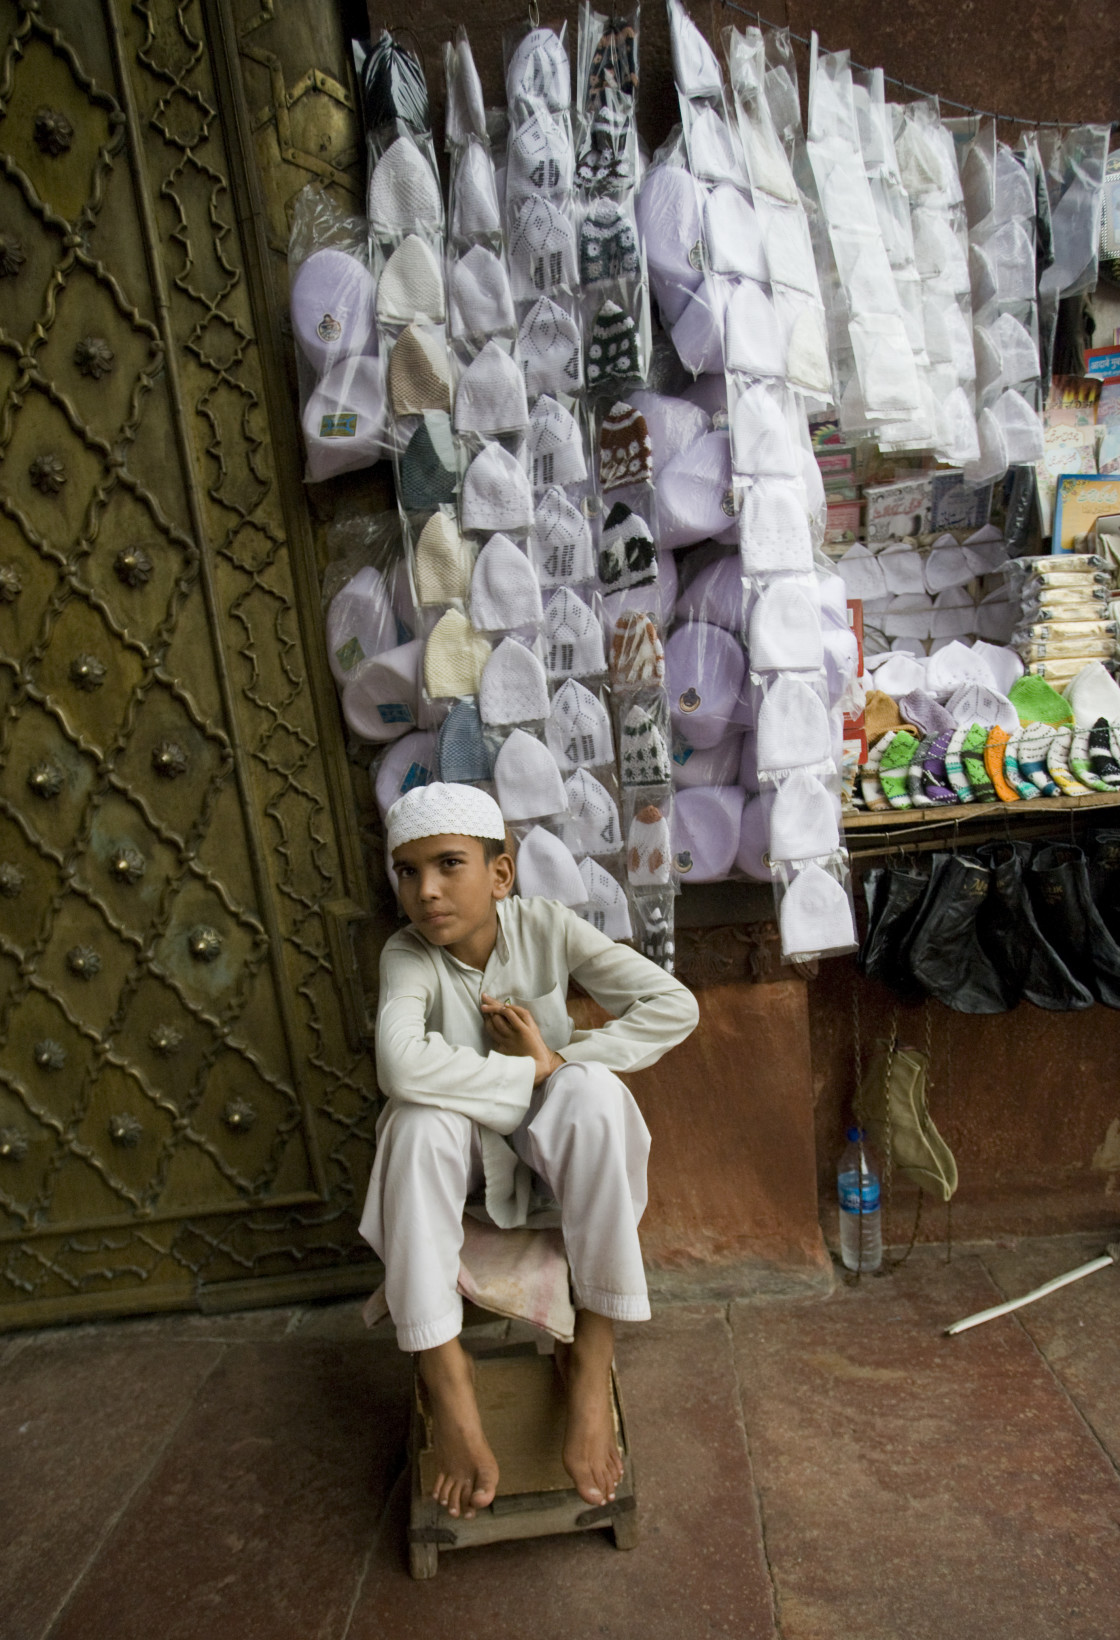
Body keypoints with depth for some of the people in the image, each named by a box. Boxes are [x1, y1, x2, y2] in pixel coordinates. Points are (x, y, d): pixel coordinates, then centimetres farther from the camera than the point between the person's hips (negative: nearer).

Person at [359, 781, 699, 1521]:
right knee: (422, 1117, -34)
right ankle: (444, 1370, -23)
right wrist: (531, 1071, -32)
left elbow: (675, 1006, -21)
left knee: (596, 1093, -33)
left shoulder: (547, 926, -16)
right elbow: (402, 1066, -40)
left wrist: (561, 1059, -25)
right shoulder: (408, 955, -19)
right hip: (463, 1144, 0)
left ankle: (593, 1356, -22)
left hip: (550, 1136, 1)